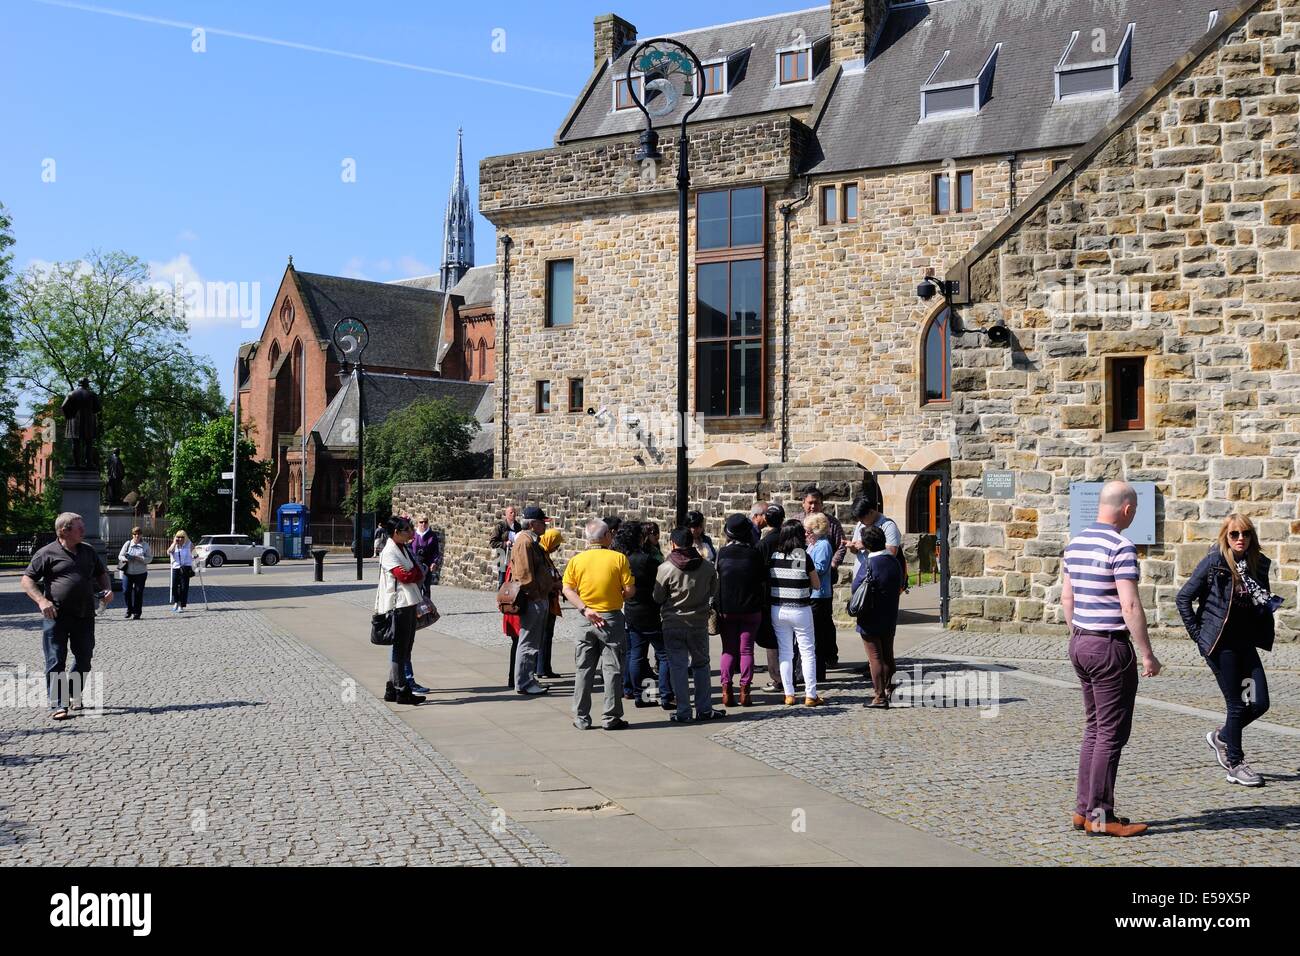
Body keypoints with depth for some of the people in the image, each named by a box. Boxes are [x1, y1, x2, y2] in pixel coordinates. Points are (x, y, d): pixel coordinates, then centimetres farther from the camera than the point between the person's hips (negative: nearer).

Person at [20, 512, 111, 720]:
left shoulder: (88, 551, 14)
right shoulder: (47, 553, -3)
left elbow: (102, 574, 26)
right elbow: (27, 580, -3)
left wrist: (107, 589, 6)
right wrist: (41, 600, -17)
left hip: (84, 616, 5)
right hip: (56, 616, -5)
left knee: (84, 658, 10)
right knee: (55, 661, -4)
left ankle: (74, 695, 29)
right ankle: (58, 705, -1)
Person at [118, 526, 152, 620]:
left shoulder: (145, 545, 3)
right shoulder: (127, 543, 5)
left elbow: (149, 558, -3)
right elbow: (120, 556, 7)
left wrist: (137, 558, -17)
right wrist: (126, 559, -16)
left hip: (140, 573, -1)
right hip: (128, 572, 1)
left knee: (138, 592, 0)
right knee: (126, 591, -2)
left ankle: (137, 613, 11)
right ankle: (129, 609, 20)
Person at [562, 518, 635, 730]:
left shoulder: (577, 559, 0)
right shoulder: (618, 558, -8)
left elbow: (567, 589, -6)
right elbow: (630, 590, -9)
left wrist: (584, 609, -9)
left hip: (587, 620, 3)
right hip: (612, 618, -3)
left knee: (584, 669, 11)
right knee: (612, 669, 5)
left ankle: (581, 718, 14)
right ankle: (611, 718, 8)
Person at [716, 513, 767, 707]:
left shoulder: (722, 553, -6)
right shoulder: (755, 554, -7)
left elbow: (715, 580, 3)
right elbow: (763, 582, 0)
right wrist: (762, 604, 13)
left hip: (726, 610, 1)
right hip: (751, 610, -1)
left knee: (728, 650, 9)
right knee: (746, 650, 6)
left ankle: (726, 689, 2)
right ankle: (744, 691, 3)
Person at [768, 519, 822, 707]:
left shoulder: (773, 556, -2)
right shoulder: (804, 557, -11)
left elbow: (767, 581, 7)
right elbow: (817, 585, -2)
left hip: (778, 610, 3)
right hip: (800, 610, -3)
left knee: (785, 653, 11)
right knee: (807, 652, 7)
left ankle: (789, 695, 13)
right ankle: (810, 695, 8)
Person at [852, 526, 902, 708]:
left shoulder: (868, 562, -17)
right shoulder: (893, 561, 2)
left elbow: (856, 586, -16)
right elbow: (899, 586, 9)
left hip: (871, 619, -6)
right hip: (890, 618, 6)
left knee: (875, 657, -2)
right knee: (888, 655, 16)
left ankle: (879, 696, -1)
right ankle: (887, 689, 24)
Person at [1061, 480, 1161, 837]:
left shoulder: (1075, 543, 10)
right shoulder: (1121, 547, -16)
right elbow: (1130, 606, -20)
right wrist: (1148, 654, -14)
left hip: (1080, 643, 9)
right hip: (1110, 646, -9)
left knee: (1095, 729, 15)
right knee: (1111, 733, -1)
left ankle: (1084, 808, 18)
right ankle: (1099, 815, 3)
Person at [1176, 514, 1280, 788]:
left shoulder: (1258, 564, 6)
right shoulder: (1213, 563, -10)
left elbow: (1262, 606, 19)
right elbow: (1184, 598, -7)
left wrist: (1268, 603, -5)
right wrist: (1198, 634, -7)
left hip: (1245, 643, 6)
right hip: (1220, 644, -6)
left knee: (1260, 703, 2)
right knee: (1237, 704, -2)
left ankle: (1221, 737, 28)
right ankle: (1235, 765, 14)